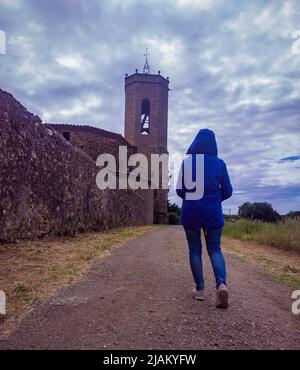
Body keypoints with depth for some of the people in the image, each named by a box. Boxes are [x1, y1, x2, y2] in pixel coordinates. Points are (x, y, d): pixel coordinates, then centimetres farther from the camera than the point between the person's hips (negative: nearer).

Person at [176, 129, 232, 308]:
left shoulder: (187, 161, -3)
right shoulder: (219, 163, -2)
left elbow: (180, 190, 0)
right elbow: (227, 191, 2)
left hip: (191, 212, 0)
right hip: (213, 213, 1)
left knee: (195, 250, 12)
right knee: (215, 249, 12)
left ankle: (200, 289, 15)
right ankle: (222, 284, -8)